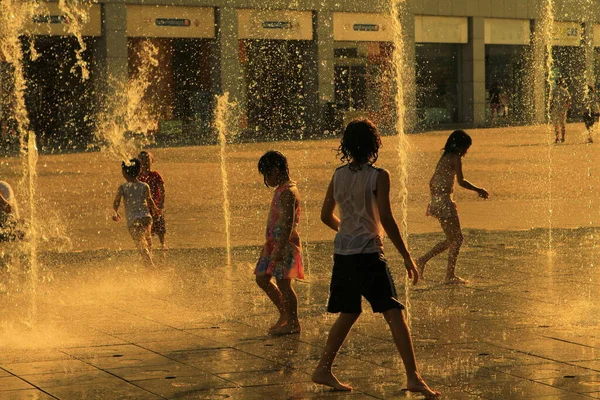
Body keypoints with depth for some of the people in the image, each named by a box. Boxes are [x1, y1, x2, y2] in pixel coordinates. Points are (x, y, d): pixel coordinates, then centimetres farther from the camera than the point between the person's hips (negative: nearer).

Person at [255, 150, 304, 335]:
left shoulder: (288, 192, -17)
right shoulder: (281, 190, 14)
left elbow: (288, 223, -23)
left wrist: (279, 249, -26)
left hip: (285, 244, -10)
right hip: (274, 243, 10)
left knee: (283, 283, -4)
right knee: (262, 278, 13)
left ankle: (293, 323, 6)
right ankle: (285, 315, 22)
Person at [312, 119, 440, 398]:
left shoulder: (338, 175, 6)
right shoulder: (378, 176, -11)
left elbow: (326, 216, 12)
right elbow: (386, 219, -16)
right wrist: (406, 256, -10)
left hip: (343, 253, 6)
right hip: (369, 253, -6)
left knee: (349, 313, 20)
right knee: (394, 314, -5)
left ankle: (323, 369, 23)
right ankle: (413, 377, -11)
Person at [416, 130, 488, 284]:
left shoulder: (444, 157, 17)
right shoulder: (455, 158, -9)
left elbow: (432, 182, 21)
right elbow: (461, 181, -18)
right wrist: (479, 190, -6)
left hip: (436, 201, 9)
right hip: (445, 201, -9)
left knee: (452, 239, 17)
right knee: (457, 239, -1)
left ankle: (423, 260, 15)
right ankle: (450, 275, 2)